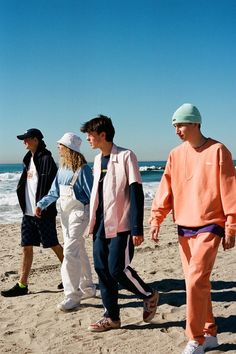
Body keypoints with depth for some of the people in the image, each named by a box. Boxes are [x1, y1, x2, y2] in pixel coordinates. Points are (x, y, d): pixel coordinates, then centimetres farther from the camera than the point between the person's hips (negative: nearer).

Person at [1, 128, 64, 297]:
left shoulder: (45, 159, -12)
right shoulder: (29, 159, 15)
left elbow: (49, 185, -19)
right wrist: (24, 206, 13)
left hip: (43, 212, -8)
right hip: (28, 212, 8)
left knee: (54, 245, 3)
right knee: (27, 247, 9)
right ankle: (22, 285, 15)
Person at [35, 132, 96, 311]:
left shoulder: (83, 169, -16)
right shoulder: (63, 168, 6)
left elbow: (92, 194, -15)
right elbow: (54, 192, 9)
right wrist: (41, 204, -3)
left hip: (79, 213, -8)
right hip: (65, 213, 8)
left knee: (70, 252, -11)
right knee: (79, 251, 17)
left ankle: (72, 296, -2)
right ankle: (87, 288, 32)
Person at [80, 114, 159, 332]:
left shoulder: (125, 156, -10)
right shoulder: (98, 159, 12)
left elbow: (136, 193, -14)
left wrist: (137, 228, -18)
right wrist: (94, 224, 18)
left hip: (120, 225, -7)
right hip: (101, 225, 7)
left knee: (118, 269, -7)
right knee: (102, 270, 7)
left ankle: (149, 295, 20)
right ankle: (112, 317, 19)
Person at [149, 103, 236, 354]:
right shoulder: (176, 155, 7)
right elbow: (165, 190, 7)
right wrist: (156, 220, 0)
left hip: (209, 226, -5)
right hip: (184, 228, 6)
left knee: (196, 281, -12)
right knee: (196, 282, 11)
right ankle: (210, 334, 26)